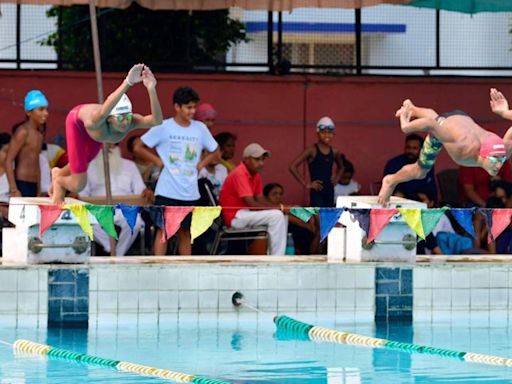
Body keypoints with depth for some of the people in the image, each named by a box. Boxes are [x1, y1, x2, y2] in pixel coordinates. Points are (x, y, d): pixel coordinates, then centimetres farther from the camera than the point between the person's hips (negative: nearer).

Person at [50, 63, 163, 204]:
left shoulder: (131, 122, -43)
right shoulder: (97, 122, -53)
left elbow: (156, 120, -63)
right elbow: (103, 111, -78)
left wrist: (151, 90, -78)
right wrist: (127, 84, -92)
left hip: (96, 130, 4)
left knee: (83, 163, 30)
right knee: (78, 185, -4)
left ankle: (58, 173, 64)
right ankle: (58, 180, 32)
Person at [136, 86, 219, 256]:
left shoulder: (200, 129, 5)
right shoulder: (163, 127, -6)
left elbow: (215, 151, 18)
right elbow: (138, 147, -2)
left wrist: (201, 164, 2)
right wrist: (158, 162, -6)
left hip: (190, 192, 4)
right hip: (167, 191, -4)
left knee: (185, 232, 10)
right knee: (163, 230, -4)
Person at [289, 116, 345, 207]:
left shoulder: (334, 152, 8)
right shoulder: (312, 150, -8)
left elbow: (341, 167, 31)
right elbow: (292, 167, -14)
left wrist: (337, 178, 11)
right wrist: (306, 184, -13)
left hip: (330, 192, 6)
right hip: (317, 193, -6)